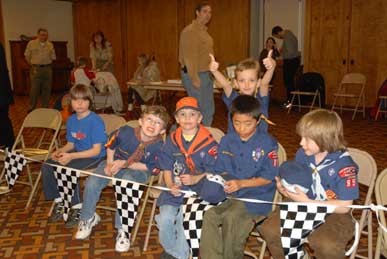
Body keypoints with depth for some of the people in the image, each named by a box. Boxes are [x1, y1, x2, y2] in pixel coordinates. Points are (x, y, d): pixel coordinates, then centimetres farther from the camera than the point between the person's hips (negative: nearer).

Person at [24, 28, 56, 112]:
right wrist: (32, 65, 4)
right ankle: (31, 108, 5)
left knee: (47, 89, 7)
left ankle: (45, 108, 18)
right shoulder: (31, 43, 0)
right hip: (36, 69, -3)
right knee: (34, 89, -4)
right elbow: (27, 56, 5)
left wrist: (47, 64, 6)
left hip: (47, 69, 3)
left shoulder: (50, 45, 7)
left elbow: (53, 57, 13)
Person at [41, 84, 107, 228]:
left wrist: (71, 156, -25)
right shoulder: (71, 120, 5)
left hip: (95, 157, -8)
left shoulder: (96, 121, -19)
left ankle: (77, 208, -11)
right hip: (77, 153, 8)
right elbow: (70, 144, 13)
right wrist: (60, 151, -10)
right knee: (47, 166, -5)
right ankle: (58, 201, 11)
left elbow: (96, 150, -20)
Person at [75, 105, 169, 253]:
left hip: (138, 170, -3)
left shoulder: (159, 146, -22)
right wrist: (109, 164, -7)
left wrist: (124, 164, -20)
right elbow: (111, 145, 4)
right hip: (115, 163, 3)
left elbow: (150, 168, -15)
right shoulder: (125, 132, -17)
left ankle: (122, 230, -16)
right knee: (91, 183, -16)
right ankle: (88, 218, 14)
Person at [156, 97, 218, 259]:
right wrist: (170, 185, -9)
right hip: (175, 189, 3)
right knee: (165, 218, -15)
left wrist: (195, 179, -21)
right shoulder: (172, 140, 5)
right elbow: (167, 168, 7)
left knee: (184, 218, -23)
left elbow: (212, 171, -4)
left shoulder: (208, 142, -5)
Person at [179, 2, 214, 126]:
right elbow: (189, 57, -19)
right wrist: (194, 78, -21)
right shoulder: (189, 31, -14)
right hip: (195, 75, -9)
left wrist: (212, 73, 15)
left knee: (209, 109, 14)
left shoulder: (204, 30, 14)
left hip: (206, 75, 9)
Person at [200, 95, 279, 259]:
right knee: (209, 215, -22)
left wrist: (241, 183, -16)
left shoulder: (268, 143, -6)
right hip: (230, 194, 4)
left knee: (231, 217, -29)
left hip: (256, 195, -4)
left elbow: (268, 178, -6)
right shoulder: (226, 141, 9)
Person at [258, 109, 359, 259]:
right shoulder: (302, 154, -4)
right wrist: (285, 188, -13)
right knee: (269, 229, -11)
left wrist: (308, 202, -23)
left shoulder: (344, 165, -20)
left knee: (325, 244, -33)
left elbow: (344, 206, -19)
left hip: (333, 214, -5)